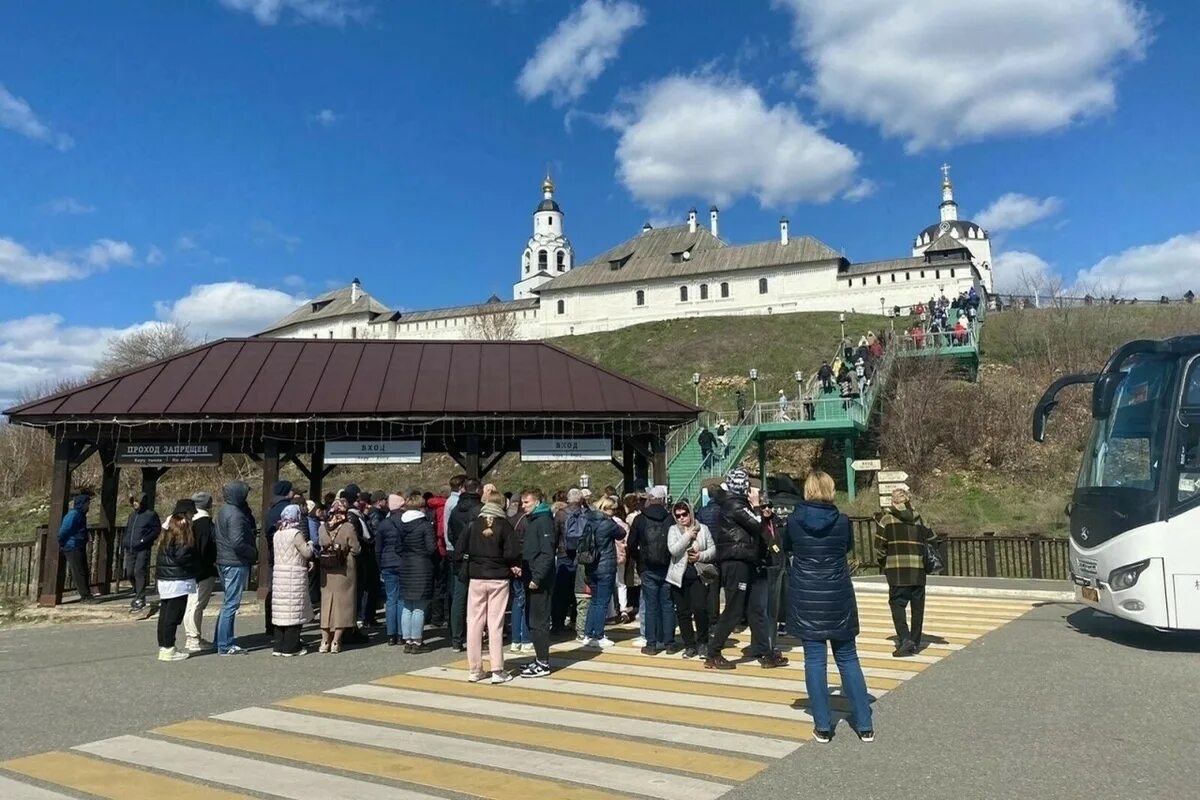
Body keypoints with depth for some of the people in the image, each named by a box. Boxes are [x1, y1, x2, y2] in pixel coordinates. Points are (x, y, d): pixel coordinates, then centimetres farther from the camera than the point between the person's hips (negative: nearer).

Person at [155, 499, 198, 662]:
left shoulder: (170, 528, 13)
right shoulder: (182, 531, -15)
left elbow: (165, 554, 17)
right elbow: (182, 556, -20)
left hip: (164, 577, 9)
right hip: (179, 580, -9)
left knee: (165, 613, 13)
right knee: (174, 614, -4)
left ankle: (163, 646, 21)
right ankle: (168, 650, -2)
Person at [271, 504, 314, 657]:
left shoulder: (277, 534, 10)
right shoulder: (296, 533, -12)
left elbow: (275, 551, 16)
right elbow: (307, 553, -15)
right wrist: (310, 545, 6)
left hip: (278, 573, 8)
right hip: (294, 574, -7)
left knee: (281, 612, 11)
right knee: (294, 611, -1)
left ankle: (278, 647, 16)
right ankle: (290, 648, 1)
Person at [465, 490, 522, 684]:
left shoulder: (474, 524, 0)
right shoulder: (505, 525, -7)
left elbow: (463, 550, -2)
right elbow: (511, 553, -13)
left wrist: (473, 564, 12)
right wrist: (514, 566, 6)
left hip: (476, 578, 2)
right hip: (498, 578, -2)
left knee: (474, 622, 9)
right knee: (495, 624, 2)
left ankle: (474, 669, 12)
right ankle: (497, 671, 3)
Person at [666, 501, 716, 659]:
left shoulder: (703, 528, 5)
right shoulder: (673, 530, 3)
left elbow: (713, 549, 5)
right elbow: (673, 550, -12)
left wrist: (701, 556, -12)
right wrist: (688, 535, -14)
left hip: (698, 574, -1)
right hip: (680, 576, 1)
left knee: (700, 608, -13)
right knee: (683, 612, 4)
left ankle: (703, 641, 8)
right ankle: (689, 645, 15)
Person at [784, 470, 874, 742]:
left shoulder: (794, 520, -7)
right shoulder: (842, 521, -6)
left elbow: (786, 549, 10)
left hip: (805, 599, -1)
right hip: (838, 598, 1)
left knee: (815, 659, 4)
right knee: (848, 659, 11)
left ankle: (823, 726, 6)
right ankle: (864, 725, 14)